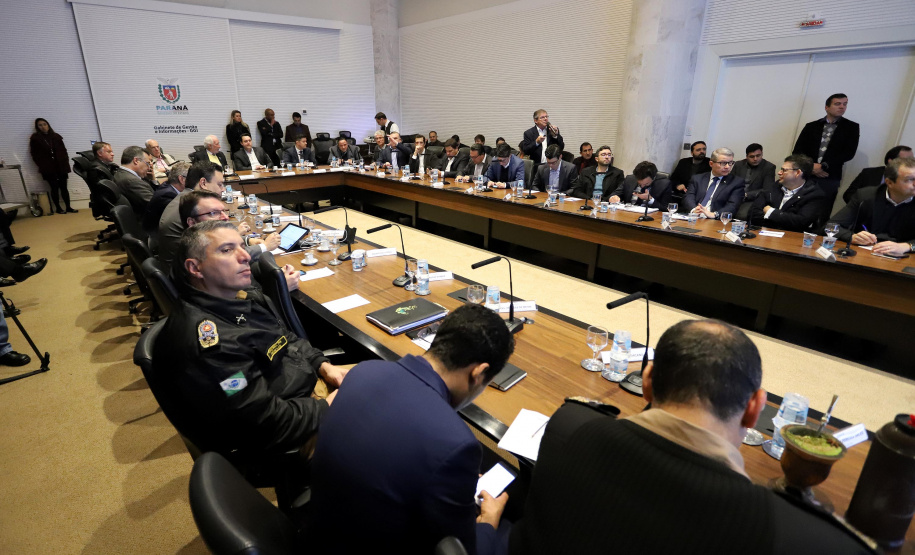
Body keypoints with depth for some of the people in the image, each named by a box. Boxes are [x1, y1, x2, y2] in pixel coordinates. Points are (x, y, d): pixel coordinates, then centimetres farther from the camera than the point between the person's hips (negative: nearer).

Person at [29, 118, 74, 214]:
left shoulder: (56, 137, 10)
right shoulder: (35, 138, 5)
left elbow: (63, 151, 10)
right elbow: (34, 154, 7)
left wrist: (65, 163, 1)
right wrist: (42, 166, -2)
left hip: (61, 167, 2)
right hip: (48, 169, -2)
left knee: (64, 187, 2)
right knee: (54, 188, -1)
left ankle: (68, 207, 5)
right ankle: (58, 208, 3)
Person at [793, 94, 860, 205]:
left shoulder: (851, 127, 12)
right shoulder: (811, 126, 13)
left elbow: (849, 152, 1)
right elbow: (797, 150, 7)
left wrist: (823, 166, -10)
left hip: (830, 179, 0)